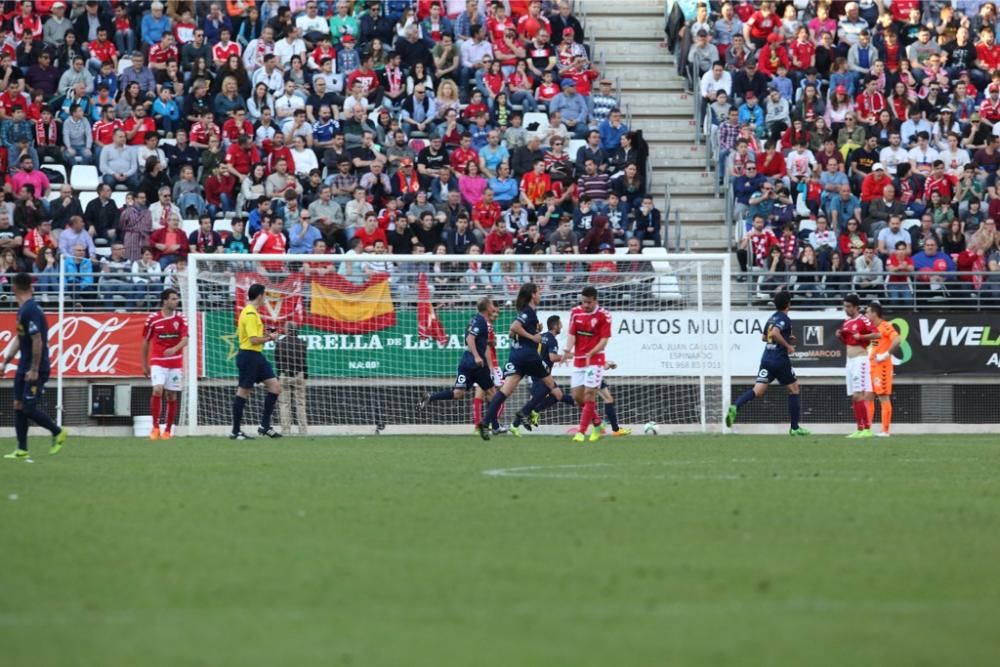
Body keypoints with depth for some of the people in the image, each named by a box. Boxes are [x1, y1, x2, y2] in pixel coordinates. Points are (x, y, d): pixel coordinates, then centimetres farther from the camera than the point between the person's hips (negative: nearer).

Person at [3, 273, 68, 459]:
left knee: (28, 408, -6)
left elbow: (37, 341, -23)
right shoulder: (23, 309, 10)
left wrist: (34, 370, -21)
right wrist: (5, 361, 18)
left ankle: (58, 433, 11)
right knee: (18, 406, 6)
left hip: (36, 369, -9)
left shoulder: (30, 310, -20)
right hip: (24, 367, 9)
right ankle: (22, 449, 9)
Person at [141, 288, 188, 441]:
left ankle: (168, 430, 15)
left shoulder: (180, 319, 0)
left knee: (172, 396, 4)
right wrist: (144, 365, 10)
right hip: (157, 362, -2)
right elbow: (146, 342, 8)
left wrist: (174, 349, -32)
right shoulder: (152, 319, -1)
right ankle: (155, 427, -12)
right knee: (157, 390, -20)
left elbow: (185, 340, -11)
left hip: (175, 363, 2)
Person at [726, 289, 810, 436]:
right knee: (794, 389, 12)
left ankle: (735, 407, -32)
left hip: (767, 358, 6)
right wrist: (788, 346, -16)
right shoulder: (785, 319, -10)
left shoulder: (772, 318, 14)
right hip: (780, 360, -6)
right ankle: (794, 427, 15)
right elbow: (775, 333, -28)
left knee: (757, 391, -4)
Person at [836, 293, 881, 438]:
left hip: (860, 360, -9)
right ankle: (860, 429, 10)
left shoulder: (863, 320, -10)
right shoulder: (847, 322, 15)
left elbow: (877, 334, -18)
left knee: (859, 396, -15)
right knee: (854, 397, 8)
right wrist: (840, 336, 6)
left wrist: (861, 337, -23)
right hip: (850, 361, 9)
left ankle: (867, 429, -15)